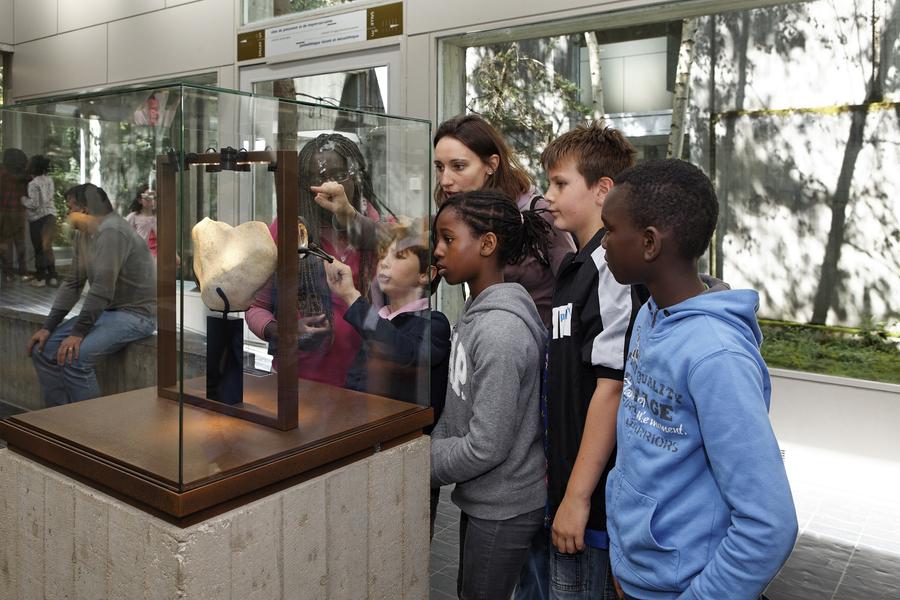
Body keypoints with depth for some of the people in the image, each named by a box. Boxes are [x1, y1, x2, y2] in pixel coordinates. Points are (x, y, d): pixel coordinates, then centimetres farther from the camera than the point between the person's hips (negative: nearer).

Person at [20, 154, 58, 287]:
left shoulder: (33, 183, -17)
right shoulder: (49, 180, 5)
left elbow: (34, 204, -21)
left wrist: (23, 199, -3)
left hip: (38, 218, -7)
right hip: (50, 215, 7)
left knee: (39, 248, 2)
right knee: (47, 247, 15)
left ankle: (40, 278, 8)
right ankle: (52, 276, 16)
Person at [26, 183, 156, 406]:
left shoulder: (111, 231, -19)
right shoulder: (82, 235, 12)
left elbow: (102, 288, -25)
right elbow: (72, 283, 13)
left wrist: (78, 332, -23)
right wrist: (48, 327, 6)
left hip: (135, 313, -10)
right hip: (106, 311, 10)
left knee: (74, 358, -25)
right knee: (44, 349, 3)